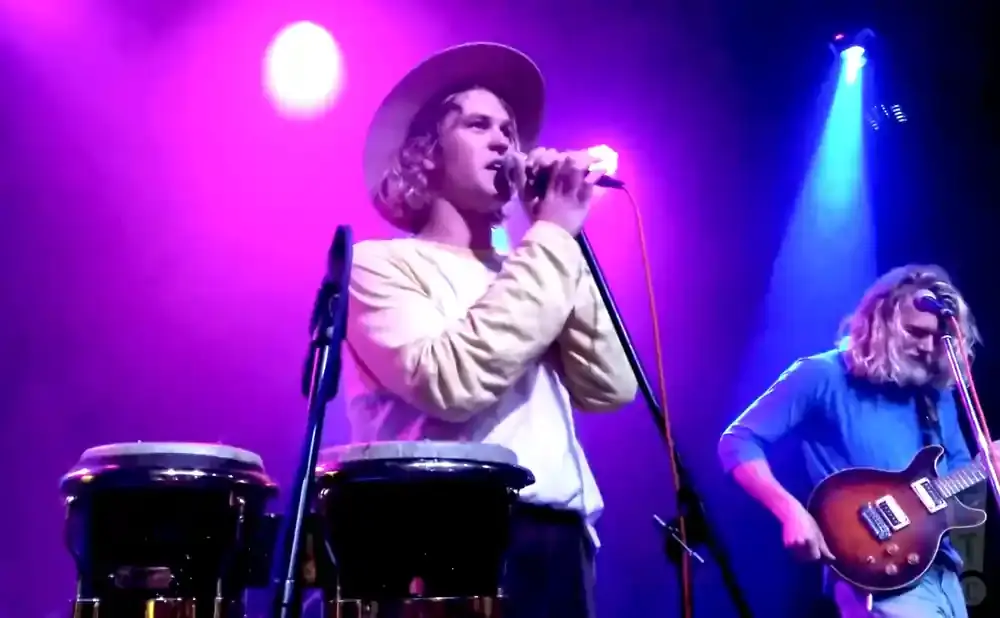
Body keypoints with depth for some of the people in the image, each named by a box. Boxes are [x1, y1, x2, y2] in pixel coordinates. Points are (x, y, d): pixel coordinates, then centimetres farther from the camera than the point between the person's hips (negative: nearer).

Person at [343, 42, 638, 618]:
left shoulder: (525, 272, 19)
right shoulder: (381, 264, 0)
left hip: (560, 544, 6)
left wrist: (563, 244, 2)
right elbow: (450, 382, -18)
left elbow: (609, 389, 5)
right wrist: (552, 237, -10)